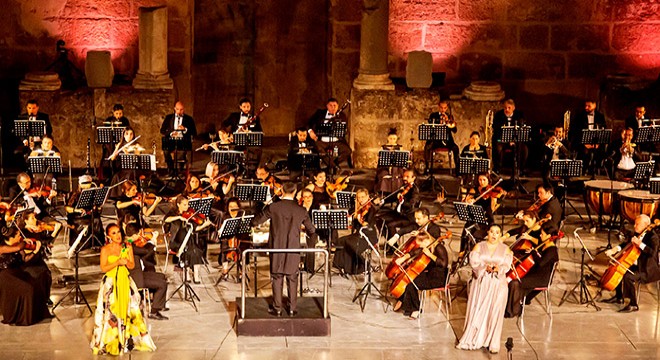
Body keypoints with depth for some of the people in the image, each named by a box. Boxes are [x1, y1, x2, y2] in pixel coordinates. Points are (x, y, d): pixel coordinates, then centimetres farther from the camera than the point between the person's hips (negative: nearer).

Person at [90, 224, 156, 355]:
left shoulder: (127, 247, 6)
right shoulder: (105, 249, -3)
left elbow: (132, 265, 6)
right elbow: (103, 268, -9)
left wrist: (126, 262, -16)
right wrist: (118, 262, -19)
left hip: (125, 282, 3)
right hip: (111, 283, -3)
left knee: (130, 309, -1)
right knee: (111, 311, -8)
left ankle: (128, 339, 8)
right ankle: (110, 342, -1)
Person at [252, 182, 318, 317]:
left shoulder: (273, 207, -8)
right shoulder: (301, 210, -3)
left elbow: (255, 222, -2)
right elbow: (311, 230, 9)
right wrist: (314, 239, 30)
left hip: (276, 249, -1)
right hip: (293, 250, 1)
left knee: (277, 278, 8)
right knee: (292, 279, 10)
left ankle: (277, 309, 11)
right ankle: (293, 308, 13)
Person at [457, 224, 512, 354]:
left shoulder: (505, 249, 9)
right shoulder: (479, 246, 7)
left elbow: (506, 265, -3)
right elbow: (474, 262, -6)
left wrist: (498, 268, -24)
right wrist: (485, 267, -23)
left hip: (498, 284, 0)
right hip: (480, 283, 0)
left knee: (495, 312, -5)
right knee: (477, 311, 0)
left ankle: (493, 343, -1)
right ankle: (470, 340, 9)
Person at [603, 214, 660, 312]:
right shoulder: (635, 233, 6)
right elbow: (626, 244, 15)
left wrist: (640, 243, -36)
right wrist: (615, 249, -2)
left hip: (648, 270, -10)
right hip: (636, 266, 10)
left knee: (628, 277, -29)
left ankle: (634, 305, -18)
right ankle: (619, 297, 25)